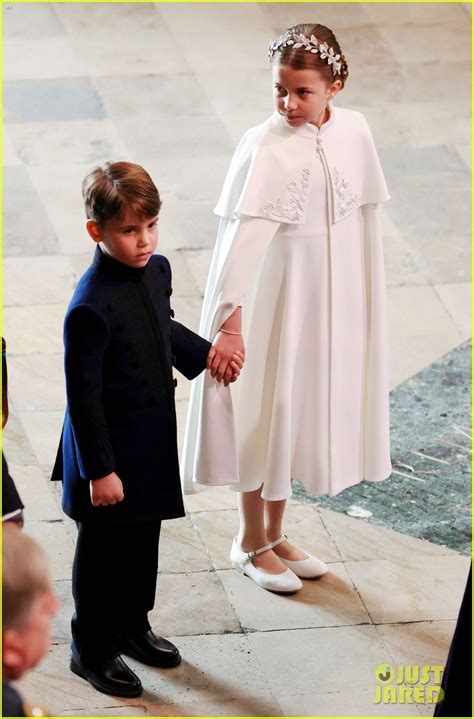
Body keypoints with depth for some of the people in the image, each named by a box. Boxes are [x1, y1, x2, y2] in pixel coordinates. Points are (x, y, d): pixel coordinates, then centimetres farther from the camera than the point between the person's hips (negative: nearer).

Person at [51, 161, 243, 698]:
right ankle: (92, 650, 27)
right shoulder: (91, 308, -28)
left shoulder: (156, 271, -3)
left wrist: (204, 354, 11)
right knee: (103, 552, 9)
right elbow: (83, 397, -23)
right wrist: (99, 470, -20)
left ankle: (132, 626, 43)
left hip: (152, 442, 8)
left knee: (143, 540, 22)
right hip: (108, 451, -8)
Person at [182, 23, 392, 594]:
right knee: (268, 409, 6)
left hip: (334, 299, 5)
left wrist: (364, 300, 12)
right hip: (278, 296, -5)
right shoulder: (264, 147, -20)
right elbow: (241, 233, -26)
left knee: (307, 408, 16)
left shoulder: (354, 132, -4)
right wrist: (229, 319, -33)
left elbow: (364, 216, 7)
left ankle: (275, 534, 33)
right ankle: (251, 542, 25)